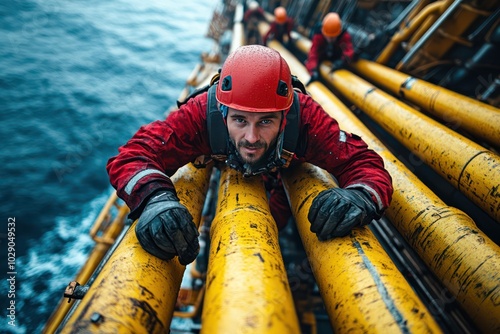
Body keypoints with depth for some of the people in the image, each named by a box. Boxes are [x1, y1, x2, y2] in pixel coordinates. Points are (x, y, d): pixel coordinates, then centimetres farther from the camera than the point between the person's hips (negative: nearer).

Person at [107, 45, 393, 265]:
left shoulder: (305, 116, -45)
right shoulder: (203, 112, -46)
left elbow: (366, 163, -43)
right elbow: (132, 155, -47)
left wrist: (359, 197, -67)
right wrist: (156, 197, -69)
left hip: (284, 173, 0)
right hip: (222, 169, 1)